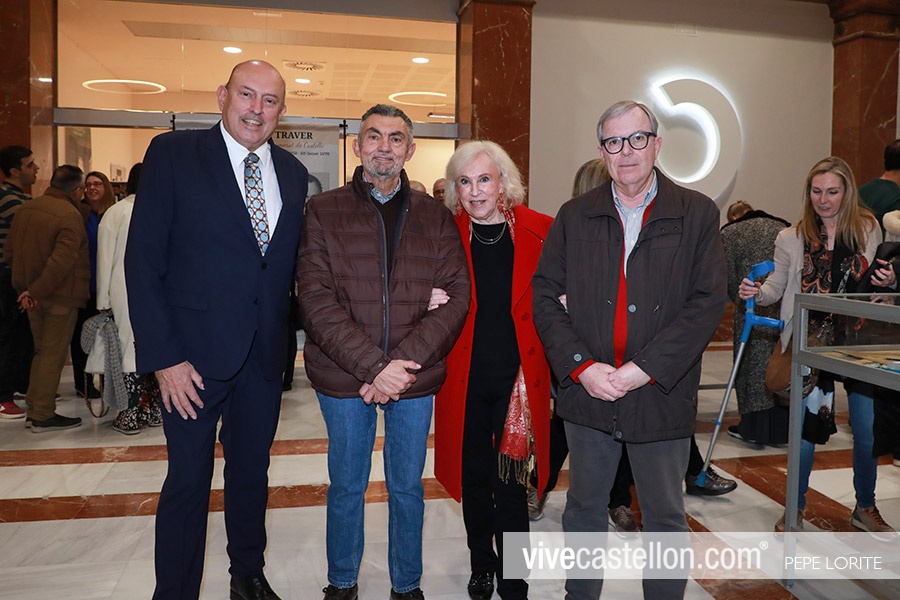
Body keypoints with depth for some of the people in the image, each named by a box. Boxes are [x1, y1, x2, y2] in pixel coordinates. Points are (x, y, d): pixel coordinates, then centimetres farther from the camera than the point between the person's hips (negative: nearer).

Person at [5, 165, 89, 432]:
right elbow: (62, 260, -27)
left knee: (42, 351, 19)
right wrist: (36, 291, -19)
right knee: (53, 355, 2)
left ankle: (34, 409, 25)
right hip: (60, 297, -8)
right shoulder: (70, 215, -18)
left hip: (34, 295, 8)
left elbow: (9, 253, 13)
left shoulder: (25, 209, 7)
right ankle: (43, 416, 9)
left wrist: (26, 283, 19)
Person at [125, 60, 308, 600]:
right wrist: (163, 356, -14)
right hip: (195, 353, -4)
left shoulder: (292, 173, 8)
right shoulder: (174, 154, -5)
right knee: (189, 480, 5)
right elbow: (143, 261, -9)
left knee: (252, 472, 18)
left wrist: (285, 338, 1)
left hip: (265, 353, 4)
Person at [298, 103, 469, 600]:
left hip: (414, 376, 2)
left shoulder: (436, 217, 5)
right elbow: (317, 300, -10)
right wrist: (374, 366, -19)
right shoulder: (323, 211, 0)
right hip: (344, 376, -1)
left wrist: (404, 361, -16)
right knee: (346, 487, 13)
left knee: (407, 488, 14)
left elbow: (456, 297, -4)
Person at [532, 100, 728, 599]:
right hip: (586, 390, 2)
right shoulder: (574, 217, 5)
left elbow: (708, 301, -7)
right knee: (584, 509, 17)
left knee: (665, 517, 13)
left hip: (661, 394, -1)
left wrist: (646, 369, -15)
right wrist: (580, 366, -12)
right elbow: (545, 296, 1)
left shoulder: (697, 214, 0)